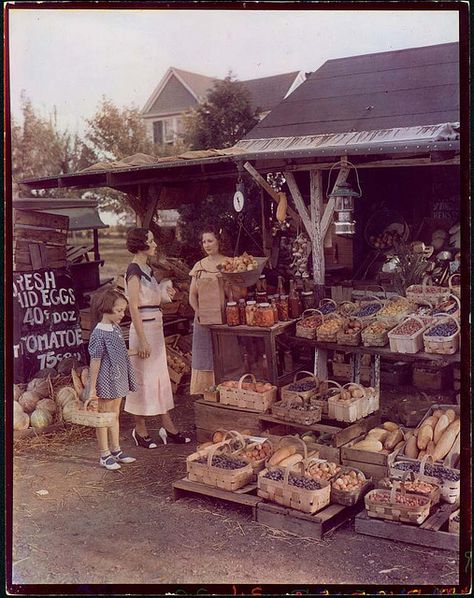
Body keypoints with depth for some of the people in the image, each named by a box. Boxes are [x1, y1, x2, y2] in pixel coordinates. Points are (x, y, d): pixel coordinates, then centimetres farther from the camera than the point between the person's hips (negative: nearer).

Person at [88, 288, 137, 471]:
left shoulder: (116, 328, 7)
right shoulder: (99, 333, -18)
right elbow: (95, 361, -17)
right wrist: (92, 388, -15)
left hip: (118, 380, 8)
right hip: (106, 382, -8)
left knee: (115, 415, 17)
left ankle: (116, 450, 28)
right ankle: (104, 455, 13)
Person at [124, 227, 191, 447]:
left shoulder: (147, 269, 13)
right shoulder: (134, 271, -15)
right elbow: (134, 308, -19)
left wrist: (165, 293, 5)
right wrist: (142, 340, -21)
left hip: (156, 326, 9)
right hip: (143, 328, -9)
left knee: (161, 375, 12)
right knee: (144, 378, 1)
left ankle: (167, 427, 21)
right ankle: (140, 430, 15)